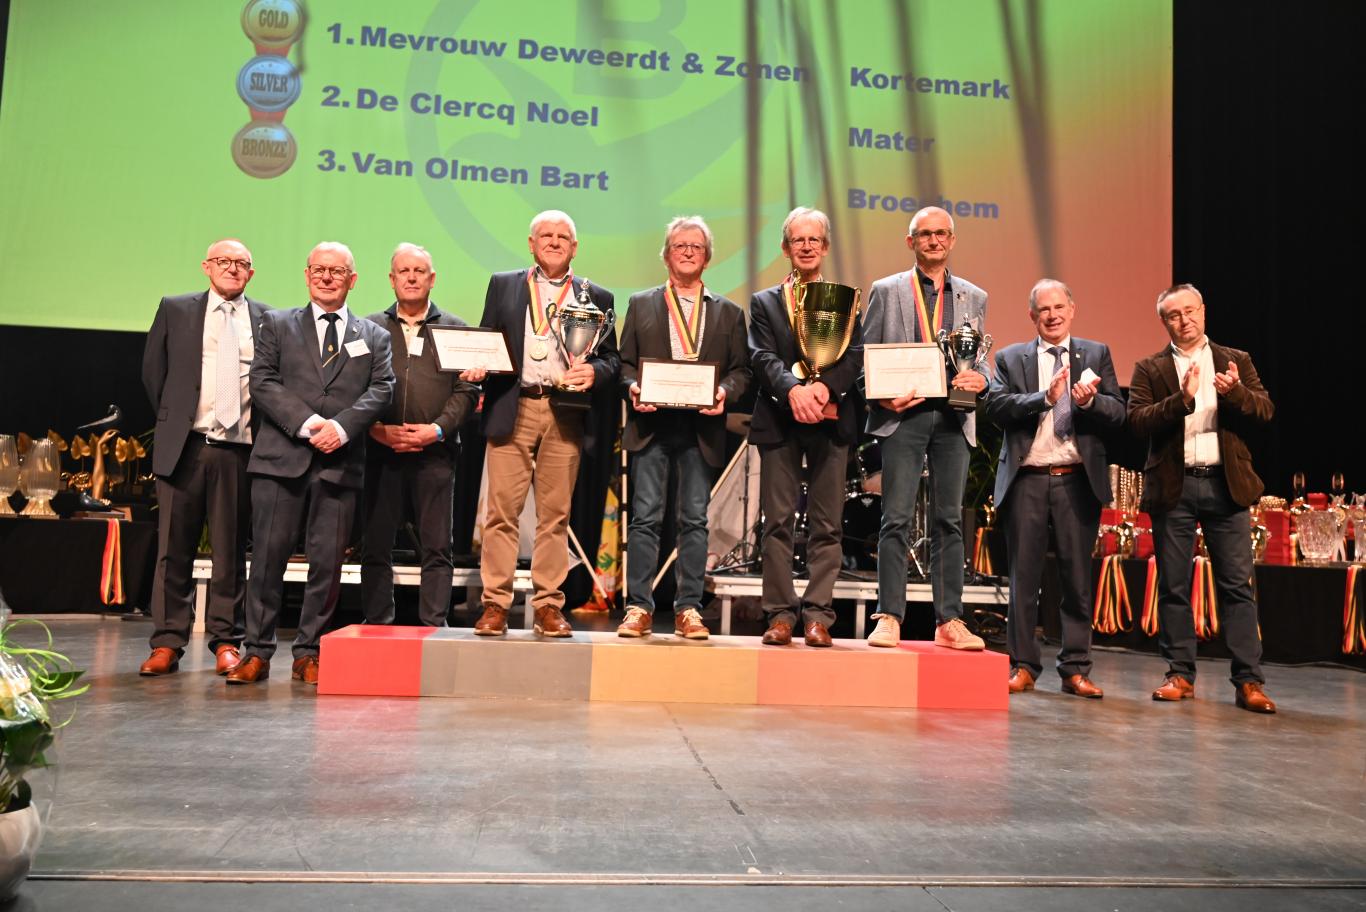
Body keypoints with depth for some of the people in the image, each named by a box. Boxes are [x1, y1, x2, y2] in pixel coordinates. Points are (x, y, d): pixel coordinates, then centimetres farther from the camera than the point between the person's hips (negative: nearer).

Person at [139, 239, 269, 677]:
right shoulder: (175, 310, 10)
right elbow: (152, 370, 13)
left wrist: (263, 431, 2)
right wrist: (173, 420, 11)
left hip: (239, 448, 0)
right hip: (185, 445, 1)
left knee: (231, 550, 5)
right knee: (174, 548, 3)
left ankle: (226, 643, 14)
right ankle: (167, 643, 11)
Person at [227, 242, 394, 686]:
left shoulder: (374, 336, 16)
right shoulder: (277, 324, 14)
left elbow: (382, 389, 3)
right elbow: (262, 382, 2)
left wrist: (342, 426, -13)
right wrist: (306, 423, -12)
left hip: (340, 462, 1)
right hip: (281, 457, 0)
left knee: (327, 561, 1)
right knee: (268, 554, 0)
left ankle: (308, 653, 12)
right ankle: (257, 652, 9)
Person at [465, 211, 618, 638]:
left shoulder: (596, 297, 14)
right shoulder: (502, 285, 16)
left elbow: (611, 358, 11)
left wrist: (594, 371, -10)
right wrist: (477, 367, -7)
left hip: (565, 414, 0)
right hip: (511, 410, 0)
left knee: (555, 514, 2)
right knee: (502, 510, -3)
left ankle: (548, 606, 8)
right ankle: (495, 605, 3)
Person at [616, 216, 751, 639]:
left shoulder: (728, 313, 15)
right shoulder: (641, 304, 14)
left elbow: (741, 369, 10)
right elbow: (625, 362, 10)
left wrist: (725, 391, -10)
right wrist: (633, 387, -9)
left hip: (701, 427, 1)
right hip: (651, 423, 0)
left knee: (695, 520, 2)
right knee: (645, 517, -3)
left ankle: (689, 609, 8)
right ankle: (639, 608, 2)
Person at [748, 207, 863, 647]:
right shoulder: (765, 301, 14)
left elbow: (854, 356, 1)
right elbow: (762, 358, 0)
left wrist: (824, 386, -18)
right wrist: (792, 389, -19)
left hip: (831, 419, 0)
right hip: (779, 421, 0)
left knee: (826, 524, 0)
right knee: (778, 522, 0)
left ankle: (818, 615, 5)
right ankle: (780, 614, 6)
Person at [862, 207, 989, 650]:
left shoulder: (974, 297, 16)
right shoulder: (886, 291, 8)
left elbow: (980, 361, 16)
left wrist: (979, 378, -7)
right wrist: (882, 397, -12)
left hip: (954, 418, 3)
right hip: (904, 415, -2)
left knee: (949, 521, 4)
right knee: (897, 519, -5)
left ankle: (949, 621, 8)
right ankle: (889, 617, 0)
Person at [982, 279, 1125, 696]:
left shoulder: (1096, 354, 12)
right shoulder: (1010, 357, 10)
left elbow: (1118, 414, 3)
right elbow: (995, 406, -7)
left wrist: (1090, 401, -17)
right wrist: (1045, 397, -17)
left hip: (1079, 481, 1)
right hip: (1027, 479, 0)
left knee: (1078, 578, 4)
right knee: (1024, 576, 4)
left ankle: (1075, 669, 13)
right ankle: (1023, 666, 13)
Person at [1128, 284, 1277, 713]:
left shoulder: (1236, 362, 12)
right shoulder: (1149, 369, 7)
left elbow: (1265, 411, 3)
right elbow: (1138, 421, -6)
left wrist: (1236, 392, -16)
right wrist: (1182, 398, -19)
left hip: (1226, 485, 1)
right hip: (1173, 488, 0)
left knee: (1237, 584, 0)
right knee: (1173, 586, 4)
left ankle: (1249, 681, 3)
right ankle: (1181, 675, 14)